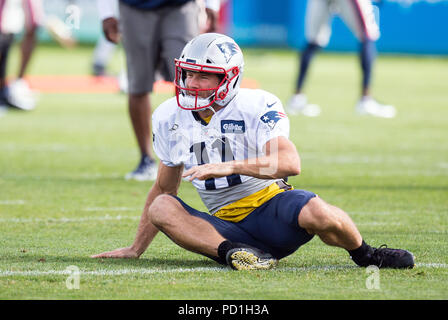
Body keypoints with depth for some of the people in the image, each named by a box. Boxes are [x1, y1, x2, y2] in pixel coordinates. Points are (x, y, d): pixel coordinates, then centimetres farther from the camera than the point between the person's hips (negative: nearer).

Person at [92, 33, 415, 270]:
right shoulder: (170, 118, 5)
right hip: (226, 224, 4)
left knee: (314, 212, -36)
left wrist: (230, 166, -36)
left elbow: (290, 162, -26)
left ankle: (364, 253, -5)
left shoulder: (256, 107, -11)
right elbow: (165, 187, 18)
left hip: (272, 207, -4)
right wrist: (137, 248, 18)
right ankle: (233, 252, -37)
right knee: (161, 208, -22)